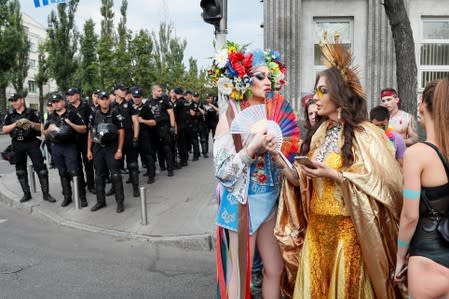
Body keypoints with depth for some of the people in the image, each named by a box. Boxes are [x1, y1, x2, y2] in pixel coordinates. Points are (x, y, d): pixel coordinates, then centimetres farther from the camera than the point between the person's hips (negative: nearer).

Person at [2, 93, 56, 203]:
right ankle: (26, 193, 21)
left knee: (41, 168, -6)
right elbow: (4, 130, 2)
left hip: (32, 143, -3)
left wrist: (30, 123, -18)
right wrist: (15, 124, -12)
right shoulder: (10, 115, 9)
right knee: (20, 170, 10)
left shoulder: (31, 112, 2)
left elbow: (40, 128, -1)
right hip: (17, 145, 3)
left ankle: (46, 194, -1)